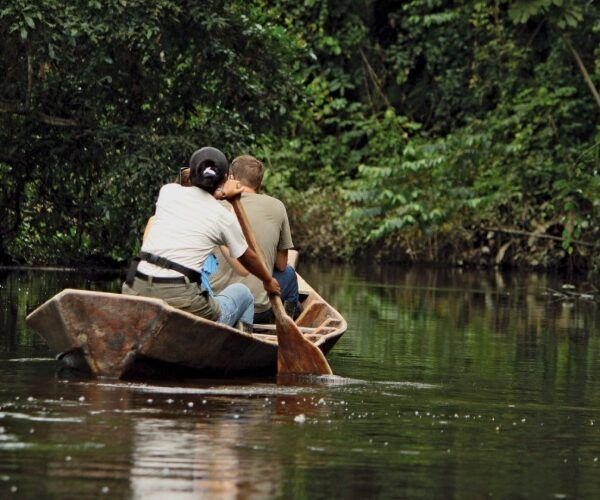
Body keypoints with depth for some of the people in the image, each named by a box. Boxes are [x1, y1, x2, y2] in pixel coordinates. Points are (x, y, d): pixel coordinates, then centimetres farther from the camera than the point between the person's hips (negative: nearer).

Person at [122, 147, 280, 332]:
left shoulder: (168, 191, 10)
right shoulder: (225, 218, 5)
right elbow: (247, 258, 23)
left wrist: (220, 194, 51)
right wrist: (268, 281, 42)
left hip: (135, 291, 3)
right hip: (180, 299, -3)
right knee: (242, 293, 23)